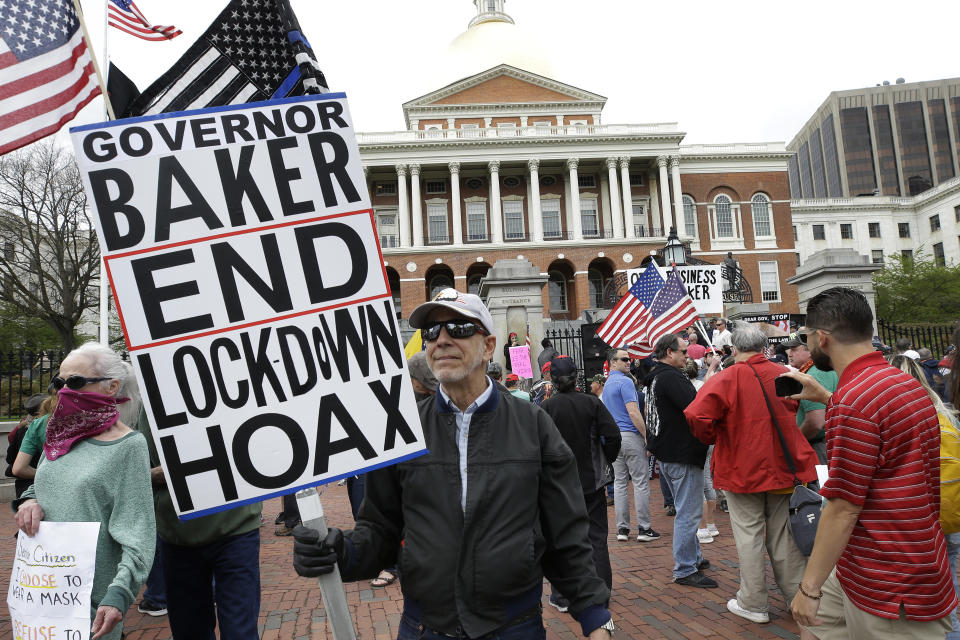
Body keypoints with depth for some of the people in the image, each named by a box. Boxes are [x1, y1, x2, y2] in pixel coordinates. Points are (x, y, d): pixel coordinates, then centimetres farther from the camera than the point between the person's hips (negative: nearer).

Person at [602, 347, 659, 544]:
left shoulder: (607, 384, 17)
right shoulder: (625, 381, -11)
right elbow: (633, 413, -19)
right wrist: (647, 436, -14)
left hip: (613, 437, 8)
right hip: (631, 435, -8)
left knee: (620, 482, 9)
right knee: (641, 482, -1)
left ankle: (622, 529, 11)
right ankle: (644, 528, 2)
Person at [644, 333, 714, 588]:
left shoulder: (657, 377, 15)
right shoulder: (670, 377, -18)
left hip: (667, 453, 11)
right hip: (682, 455, -11)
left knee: (687, 510, 22)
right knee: (689, 513, -4)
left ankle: (694, 557, 34)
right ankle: (685, 571, 3)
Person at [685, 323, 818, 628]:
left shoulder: (726, 379, -15)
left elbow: (697, 416, -26)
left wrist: (712, 438, -6)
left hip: (742, 469, -4)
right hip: (783, 466, 4)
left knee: (749, 535, 7)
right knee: (784, 534, 17)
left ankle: (754, 603, 16)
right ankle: (799, 595, 27)